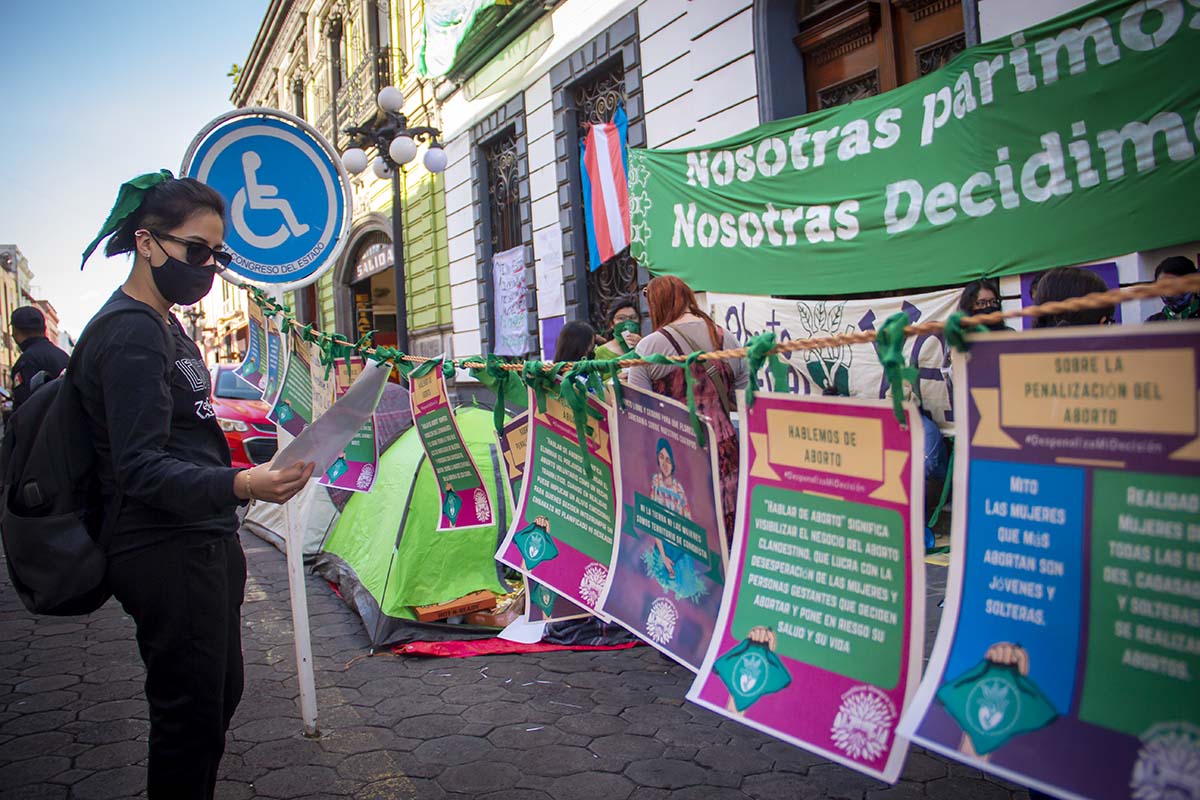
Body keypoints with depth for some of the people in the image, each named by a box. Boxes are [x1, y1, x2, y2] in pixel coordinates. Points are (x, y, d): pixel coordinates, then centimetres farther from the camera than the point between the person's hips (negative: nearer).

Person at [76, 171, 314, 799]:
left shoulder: (167, 328, 14)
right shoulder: (130, 334, -17)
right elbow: (140, 468, -26)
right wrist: (238, 486, -41)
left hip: (204, 544, 10)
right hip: (167, 555, -10)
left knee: (220, 694, 19)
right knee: (191, 713, -1)